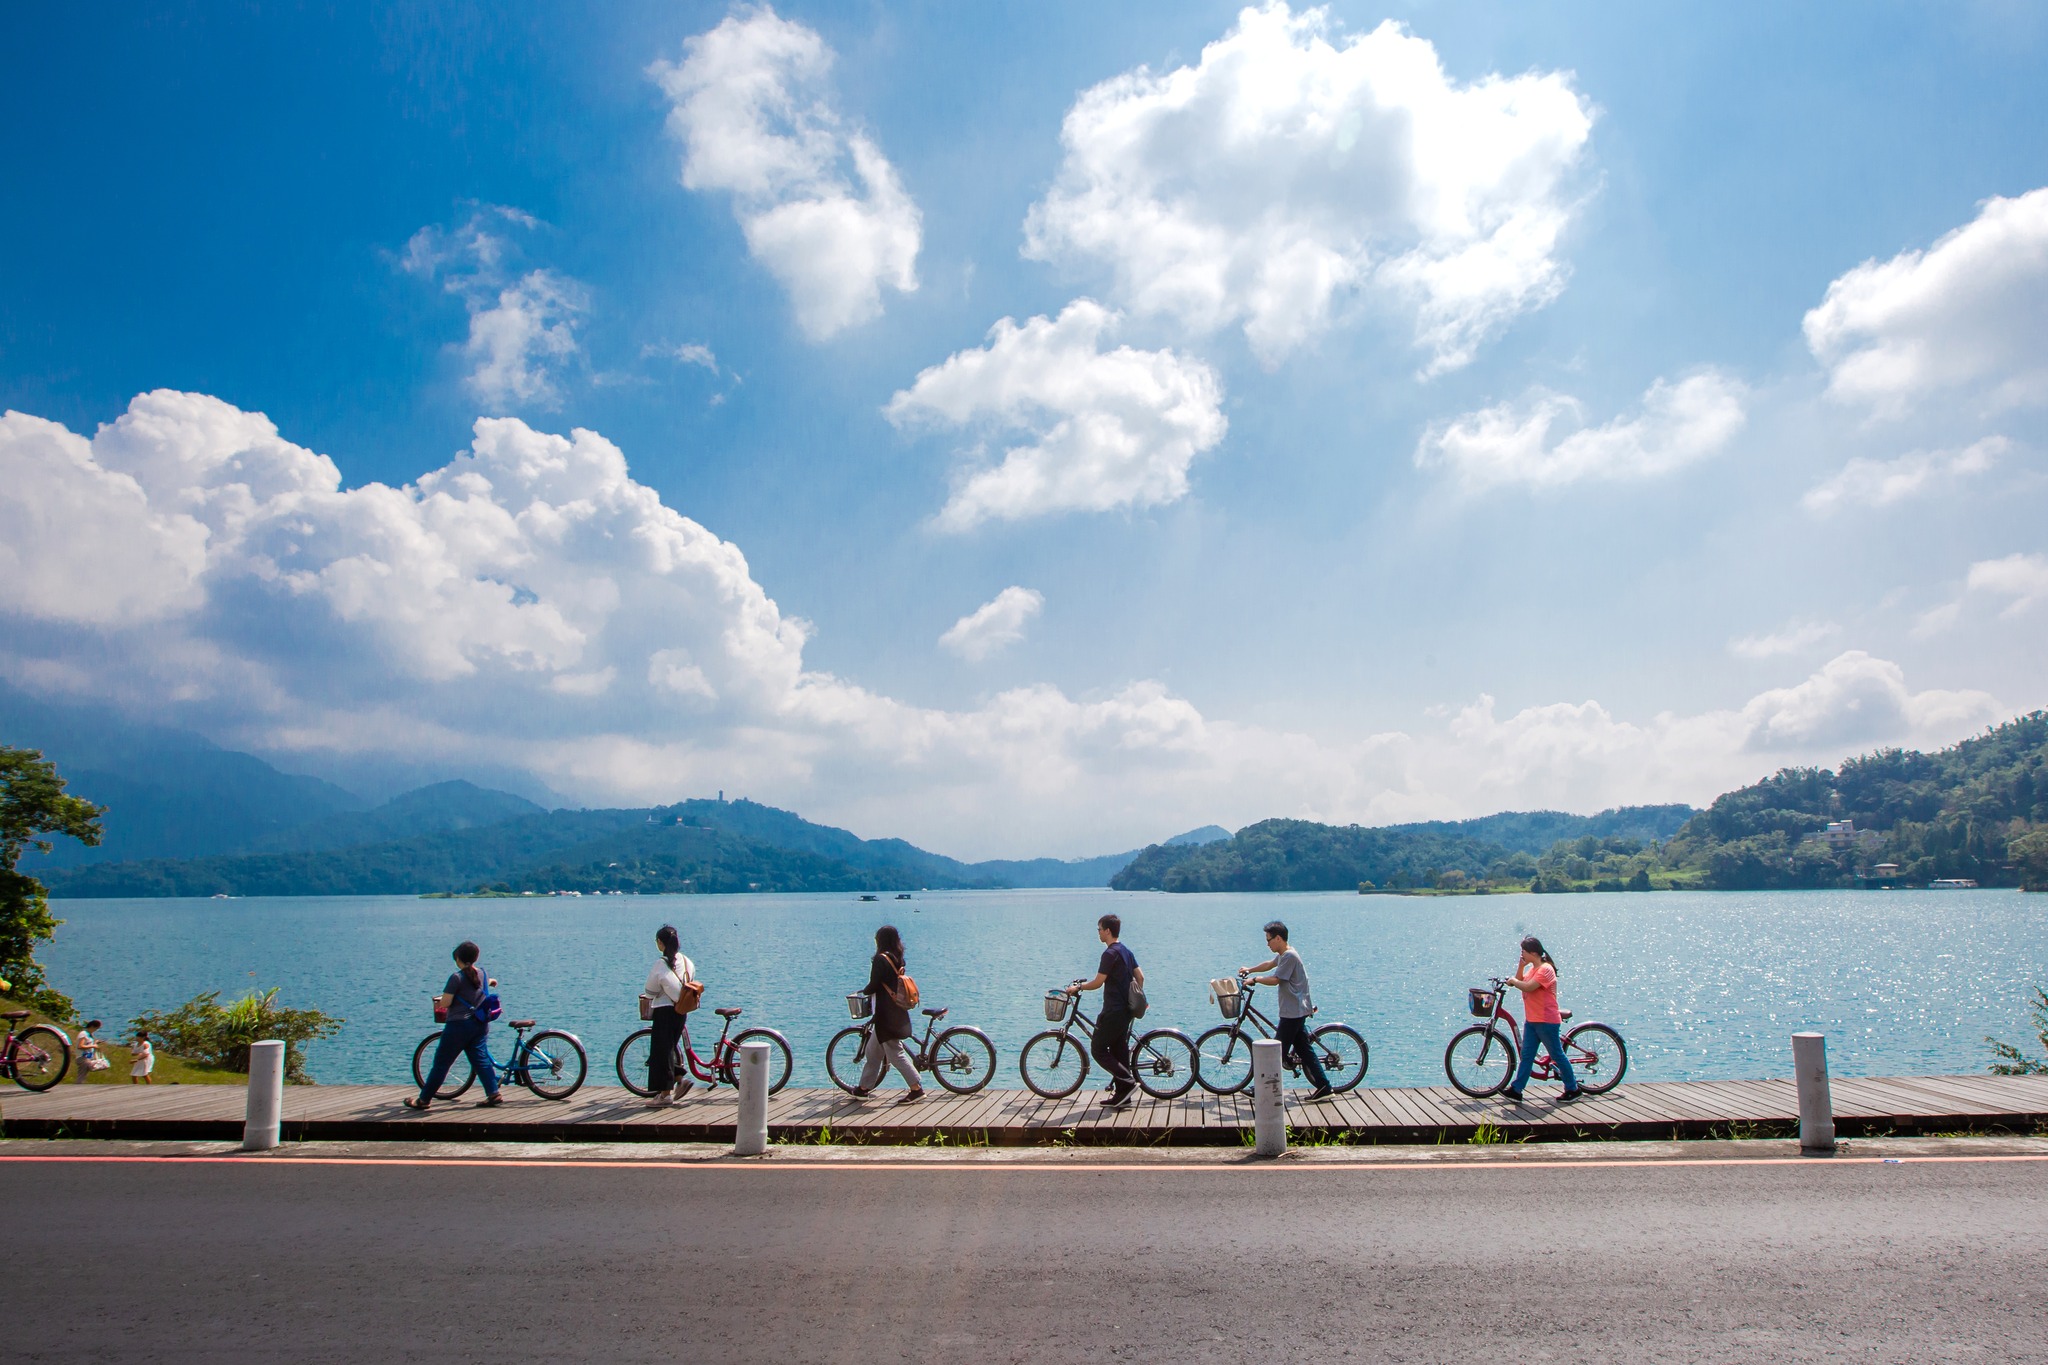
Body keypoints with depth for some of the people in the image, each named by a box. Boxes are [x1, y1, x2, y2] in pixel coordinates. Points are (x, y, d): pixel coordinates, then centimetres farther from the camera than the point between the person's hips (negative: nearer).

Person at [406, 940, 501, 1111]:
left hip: (459, 1025, -6)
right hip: (481, 1025, 6)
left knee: (441, 1063, 3)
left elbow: (445, 1003, -14)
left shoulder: (457, 977, -13)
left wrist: (437, 1002, 8)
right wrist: (490, 981, 55)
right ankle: (494, 1094, -3)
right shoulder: (482, 974, 8)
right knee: (480, 1059, 9)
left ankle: (424, 1100, 12)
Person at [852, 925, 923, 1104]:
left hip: (886, 1014, -9)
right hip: (898, 1013, 9)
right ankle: (864, 1088, 25)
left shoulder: (880, 959, -14)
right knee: (873, 1050, 17)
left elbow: (874, 986, -17)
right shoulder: (898, 959, 11)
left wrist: (863, 991, 4)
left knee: (895, 1053, -5)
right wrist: (869, 990, 19)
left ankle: (917, 1089, -5)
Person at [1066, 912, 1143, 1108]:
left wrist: (1077, 987, 0)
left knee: (1098, 1050, -2)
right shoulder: (1127, 952, 12)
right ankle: (1122, 1095, 11)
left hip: (1113, 1011, -9)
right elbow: (1140, 977, 16)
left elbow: (1098, 982, -15)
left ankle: (1128, 1082, -8)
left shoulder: (1110, 954, -15)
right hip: (1125, 1010, 9)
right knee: (1119, 1050, 11)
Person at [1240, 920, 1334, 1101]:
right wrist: (1249, 969, 28)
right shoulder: (1284, 955, 14)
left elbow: (1275, 980, -19)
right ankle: (1324, 1087, 7)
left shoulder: (1289, 956, -17)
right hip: (1297, 1010, 10)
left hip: (1292, 1012, -10)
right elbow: (1269, 964, 33)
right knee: (1304, 1049, 9)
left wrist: (1255, 979, -6)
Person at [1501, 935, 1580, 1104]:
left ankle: (1573, 1089, 17)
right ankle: (1516, 1091, 3)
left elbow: (1527, 987, -27)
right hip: (1531, 1020, 9)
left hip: (1546, 1020, -9)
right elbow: (1520, 981, 12)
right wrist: (1520, 966, 2)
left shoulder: (1545, 969, -17)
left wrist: (1513, 981, -11)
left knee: (1557, 1055, 3)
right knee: (1527, 1055, 5)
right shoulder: (1532, 969, 14)